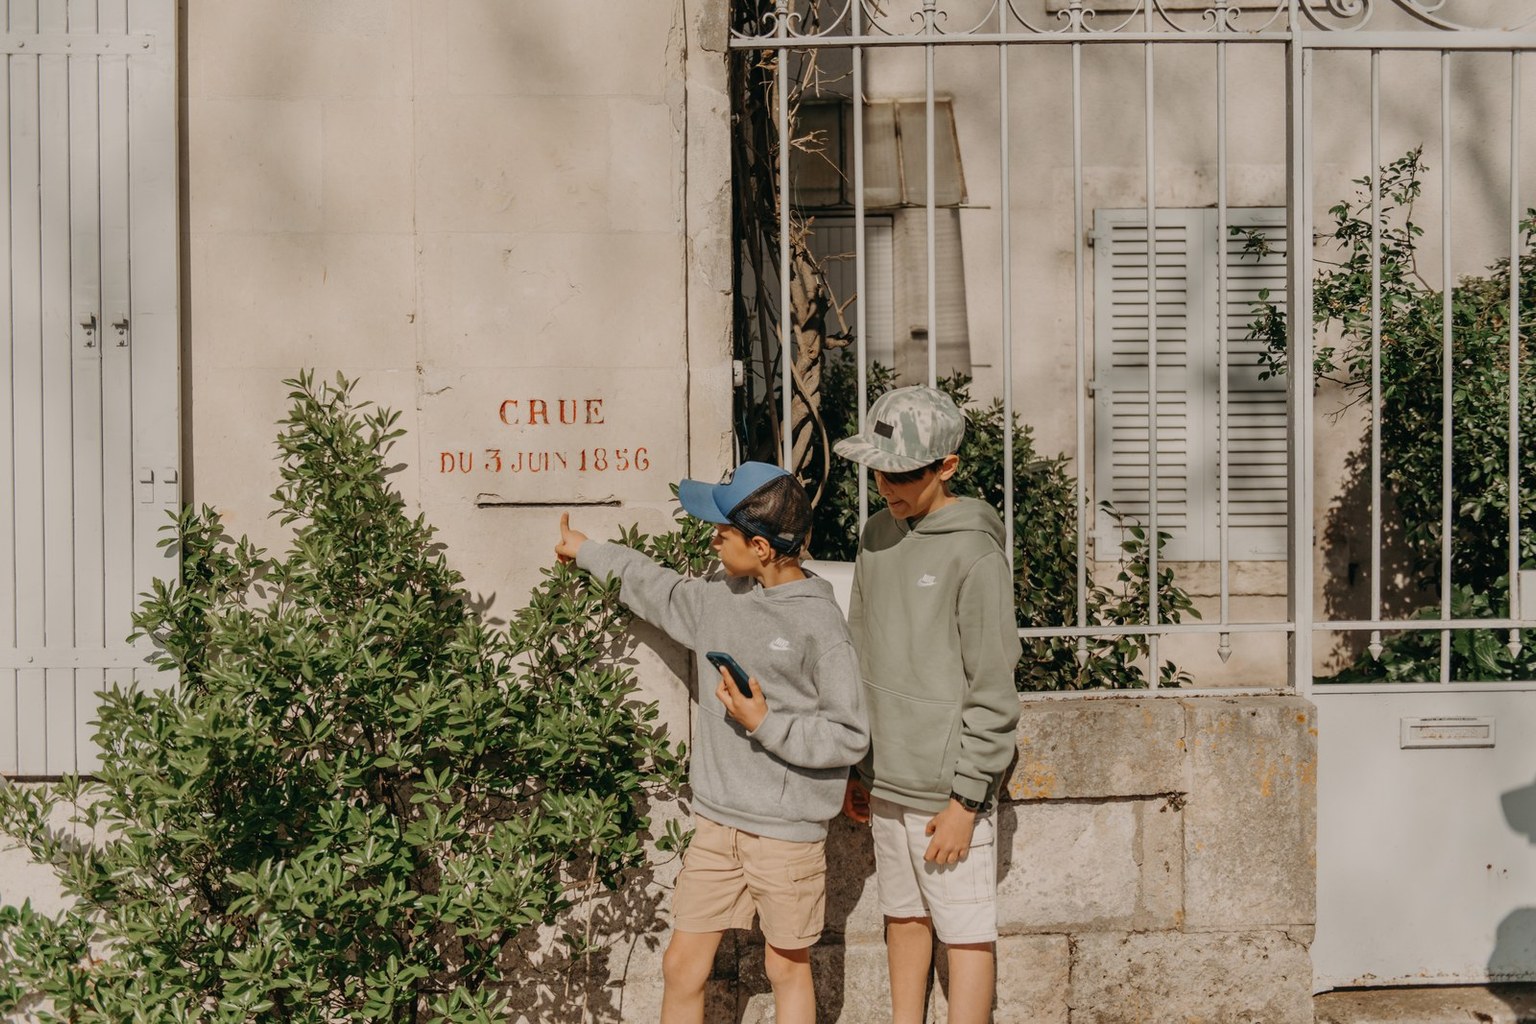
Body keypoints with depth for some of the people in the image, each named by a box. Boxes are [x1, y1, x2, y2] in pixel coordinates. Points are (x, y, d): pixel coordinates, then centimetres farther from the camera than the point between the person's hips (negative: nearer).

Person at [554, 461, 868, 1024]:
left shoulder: (820, 625, -14)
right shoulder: (719, 601, 5)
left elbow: (850, 737, -13)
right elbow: (657, 589, 27)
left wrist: (766, 723, -18)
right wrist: (588, 552, 37)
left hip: (787, 830, -6)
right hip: (716, 821, 6)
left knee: (787, 968, 10)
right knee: (681, 966, 9)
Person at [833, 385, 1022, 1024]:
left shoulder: (974, 552, -14)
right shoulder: (877, 534, 8)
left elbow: (991, 690, -14)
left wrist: (966, 798, -15)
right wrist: (856, 767, 15)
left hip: (949, 786, -7)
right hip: (887, 779, 7)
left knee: (966, 932, 0)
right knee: (903, 916, 17)